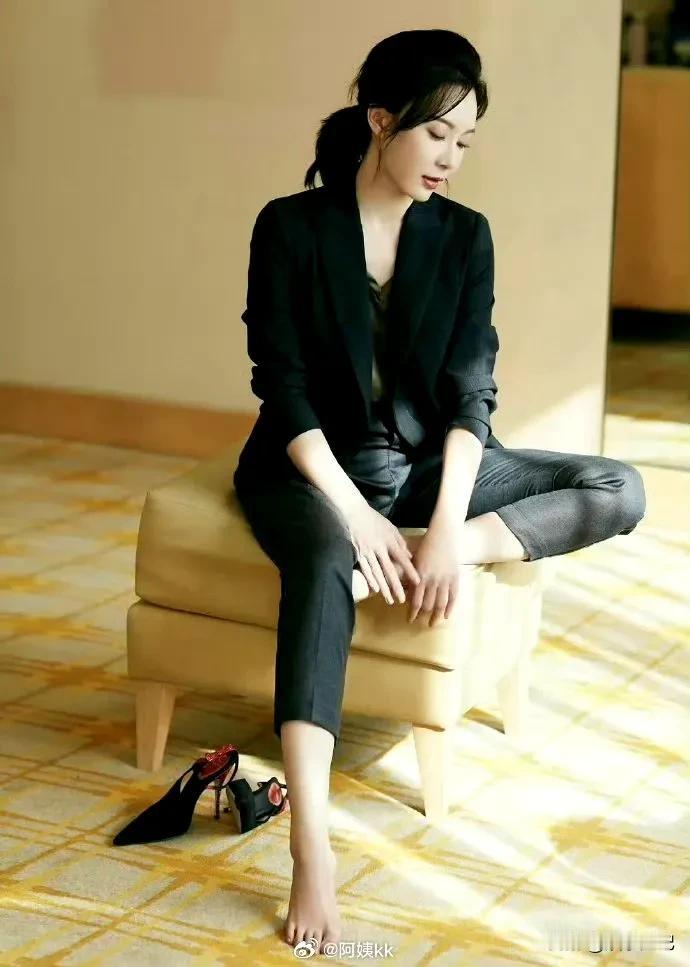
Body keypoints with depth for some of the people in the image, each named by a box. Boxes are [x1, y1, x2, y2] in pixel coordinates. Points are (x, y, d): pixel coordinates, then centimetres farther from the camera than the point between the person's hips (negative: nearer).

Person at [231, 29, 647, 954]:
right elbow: (284, 387, -12)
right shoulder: (291, 226, -8)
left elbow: (470, 391, -7)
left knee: (618, 491, -12)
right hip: (314, 465, -4)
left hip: (428, 461, 5)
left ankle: (425, 556, -28)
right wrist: (356, 513, -24)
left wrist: (445, 528, -21)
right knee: (328, 564, -40)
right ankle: (312, 853, -49)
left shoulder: (464, 235, 1)